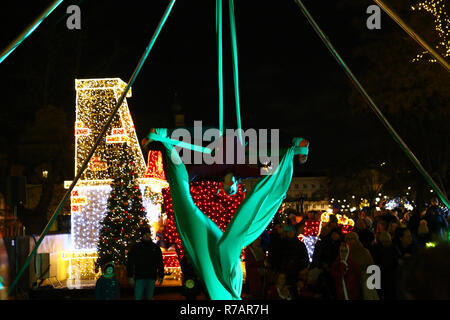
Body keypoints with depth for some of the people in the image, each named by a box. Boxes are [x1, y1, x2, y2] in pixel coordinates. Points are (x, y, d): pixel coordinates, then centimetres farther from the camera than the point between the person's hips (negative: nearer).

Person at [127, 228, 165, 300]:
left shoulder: (155, 248, 11)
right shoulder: (136, 247, 4)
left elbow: (160, 263, 13)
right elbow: (130, 263, 2)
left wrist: (161, 276, 7)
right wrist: (130, 276, -5)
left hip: (151, 278, 2)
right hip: (140, 278, -2)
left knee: (149, 297, 8)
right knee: (137, 297, -8)